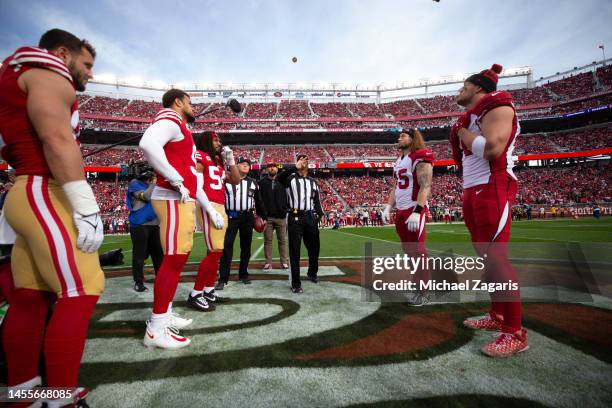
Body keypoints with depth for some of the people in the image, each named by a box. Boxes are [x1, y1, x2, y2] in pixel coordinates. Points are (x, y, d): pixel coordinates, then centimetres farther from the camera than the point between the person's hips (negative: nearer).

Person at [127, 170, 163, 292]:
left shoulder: (151, 185, 17)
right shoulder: (135, 184, -2)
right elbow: (147, 196, -17)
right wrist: (154, 184, -4)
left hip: (154, 224, 7)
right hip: (140, 225, -7)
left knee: (158, 253, 10)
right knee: (139, 254, -1)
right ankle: (138, 282, 7)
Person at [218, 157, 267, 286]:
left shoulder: (253, 182, 12)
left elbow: (259, 201, 14)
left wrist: (264, 217, 12)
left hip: (247, 217, 3)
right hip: (230, 217, -3)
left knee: (246, 246, 9)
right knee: (227, 246, -4)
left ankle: (243, 274, 22)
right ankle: (223, 278, 1)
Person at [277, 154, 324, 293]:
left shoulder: (313, 182, 16)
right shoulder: (290, 178, 1)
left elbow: (317, 200, 17)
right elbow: (279, 178, -23)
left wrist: (320, 214, 4)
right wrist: (295, 167, -27)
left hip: (310, 217, 5)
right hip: (295, 217, -5)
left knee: (314, 247, 17)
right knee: (295, 250, -1)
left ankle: (312, 273, 43)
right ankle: (295, 283, 6)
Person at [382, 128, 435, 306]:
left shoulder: (420, 157, -10)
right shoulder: (399, 161, 17)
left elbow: (425, 187, -18)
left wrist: (416, 212, -26)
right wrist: (388, 207, 12)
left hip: (415, 211, -9)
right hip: (400, 211, 9)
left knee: (418, 251, -4)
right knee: (408, 250, 14)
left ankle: (423, 291, 7)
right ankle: (418, 283, 27)